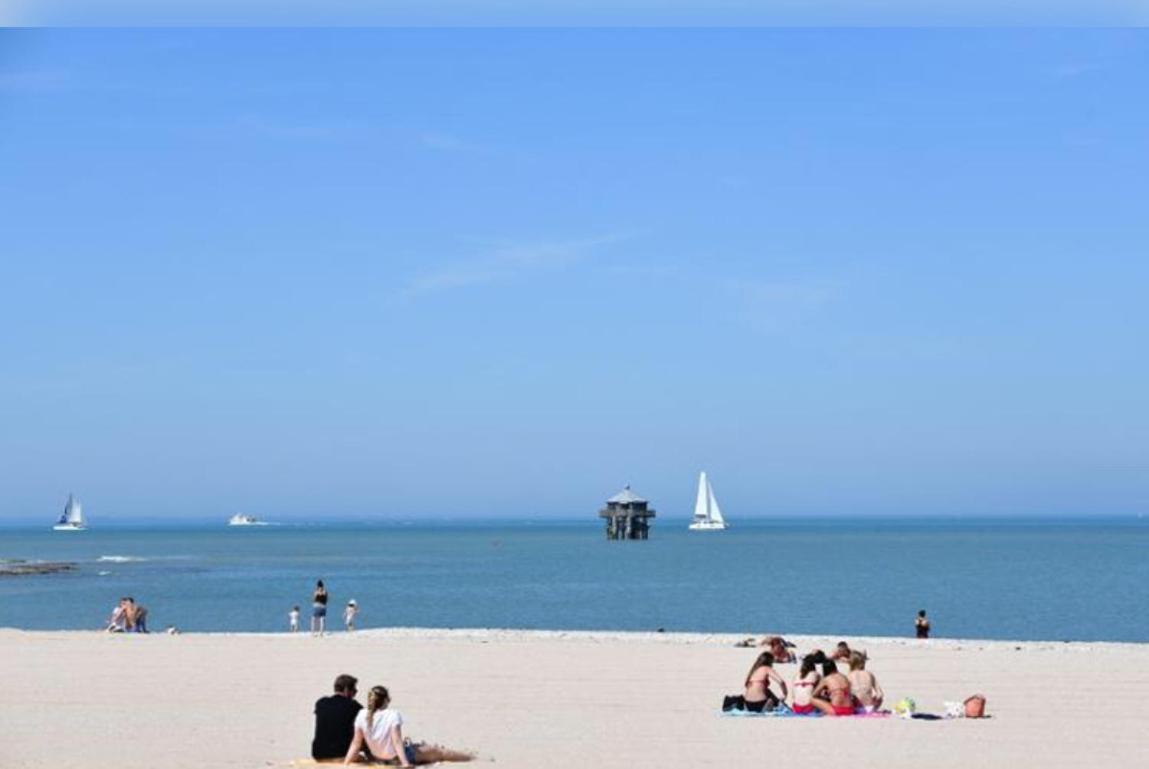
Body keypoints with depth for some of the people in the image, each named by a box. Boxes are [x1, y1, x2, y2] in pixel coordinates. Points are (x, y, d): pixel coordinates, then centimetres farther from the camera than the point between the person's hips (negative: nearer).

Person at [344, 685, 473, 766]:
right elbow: (397, 741, -30)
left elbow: (356, 743, -11)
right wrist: (405, 764, -32)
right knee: (438, 751, 15)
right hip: (399, 756, -6)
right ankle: (470, 757, 34)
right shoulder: (393, 715, -25)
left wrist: (345, 764, -7)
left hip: (377, 757, 6)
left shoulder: (362, 715, -11)